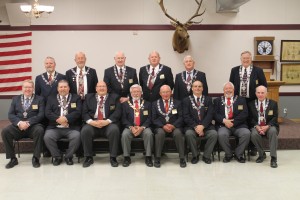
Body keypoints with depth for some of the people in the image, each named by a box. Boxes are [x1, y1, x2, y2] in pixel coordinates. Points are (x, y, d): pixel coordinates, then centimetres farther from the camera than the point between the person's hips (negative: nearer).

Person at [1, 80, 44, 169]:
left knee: (40, 130, -35)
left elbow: (41, 115, -3)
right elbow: (10, 114, 6)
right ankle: (13, 158, -11)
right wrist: (19, 122, -14)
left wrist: (28, 123, -18)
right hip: (18, 126, 3)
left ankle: (36, 158, -19)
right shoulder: (15, 99, 16)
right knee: (5, 131, -25)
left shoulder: (39, 99, 9)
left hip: (33, 126, -2)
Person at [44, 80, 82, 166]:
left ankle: (68, 156, -5)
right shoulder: (51, 99, 19)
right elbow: (47, 113, 5)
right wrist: (58, 119, -13)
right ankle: (57, 156, -3)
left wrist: (66, 118, -16)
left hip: (71, 128, -1)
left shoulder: (76, 98, 14)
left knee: (76, 136, -31)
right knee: (47, 137, -27)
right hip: (55, 127, 2)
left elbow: (78, 112, 0)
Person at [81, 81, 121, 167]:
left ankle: (113, 157, -19)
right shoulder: (89, 97, 20)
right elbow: (84, 112, 9)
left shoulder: (114, 97, 15)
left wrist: (107, 121, -15)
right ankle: (88, 157, -13)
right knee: (85, 130, -30)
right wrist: (91, 121, -12)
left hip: (109, 123, -1)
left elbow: (118, 112, 2)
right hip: (92, 123, 1)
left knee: (114, 130, -33)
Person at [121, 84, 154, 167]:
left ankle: (148, 157, -20)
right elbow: (124, 119, 4)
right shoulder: (125, 104, 13)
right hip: (130, 127, 0)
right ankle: (126, 157, -17)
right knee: (125, 134, -31)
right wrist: (131, 127, -14)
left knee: (149, 134, -31)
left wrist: (142, 127, -14)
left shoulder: (147, 104, 13)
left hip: (143, 127, 0)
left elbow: (149, 118, 4)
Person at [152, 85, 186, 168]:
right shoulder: (155, 104, 13)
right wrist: (163, 126, -13)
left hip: (174, 127, 0)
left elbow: (181, 117, 4)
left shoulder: (177, 103, 13)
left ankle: (182, 158, -23)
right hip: (160, 127, 0)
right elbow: (154, 119, 4)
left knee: (178, 133, -33)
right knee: (160, 133, -34)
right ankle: (157, 158, -23)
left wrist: (173, 125, -14)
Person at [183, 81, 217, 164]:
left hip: (206, 126, 1)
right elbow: (186, 116, -3)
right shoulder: (186, 100, 8)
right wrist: (195, 127, -17)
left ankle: (206, 156, -6)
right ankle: (195, 156, -9)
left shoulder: (208, 99, 12)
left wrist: (202, 126, -17)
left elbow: (210, 115, 0)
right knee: (189, 133, -33)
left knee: (214, 134, -27)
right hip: (191, 126, -1)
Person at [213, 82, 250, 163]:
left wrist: (233, 122, -12)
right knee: (221, 134, -33)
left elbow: (244, 114, 1)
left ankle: (238, 154, -6)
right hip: (223, 125, 0)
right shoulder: (217, 100, 16)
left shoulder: (241, 100, 14)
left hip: (238, 125, 1)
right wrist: (224, 120, -15)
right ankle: (228, 154, -7)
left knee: (246, 133, -29)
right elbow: (215, 114, 4)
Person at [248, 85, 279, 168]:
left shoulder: (273, 103, 6)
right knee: (254, 134, -33)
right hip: (257, 127, 1)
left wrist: (267, 126, -21)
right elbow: (251, 118, 2)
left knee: (273, 131, -35)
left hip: (269, 127, 0)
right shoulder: (251, 104, 8)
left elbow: (275, 118, -3)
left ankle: (273, 158, -30)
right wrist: (257, 127, -18)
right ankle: (261, 154, -7)